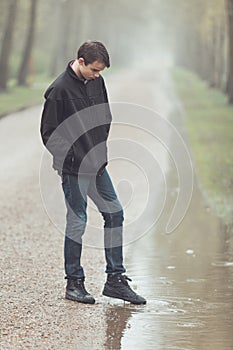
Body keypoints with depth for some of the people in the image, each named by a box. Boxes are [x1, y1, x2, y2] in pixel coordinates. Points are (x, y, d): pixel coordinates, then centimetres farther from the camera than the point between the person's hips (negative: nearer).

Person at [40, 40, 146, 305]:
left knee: (114, 214, 7)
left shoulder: (96, 81, 5)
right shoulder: (59, 90, -16)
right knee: (77, 223, -1)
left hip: (97, 164, 7)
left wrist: (100, 149, 8)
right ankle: (74, 283, 13)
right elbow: (49, 134, -13)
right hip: (74, 169, -7)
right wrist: (75, 158, -16)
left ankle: (115, 280, 15)